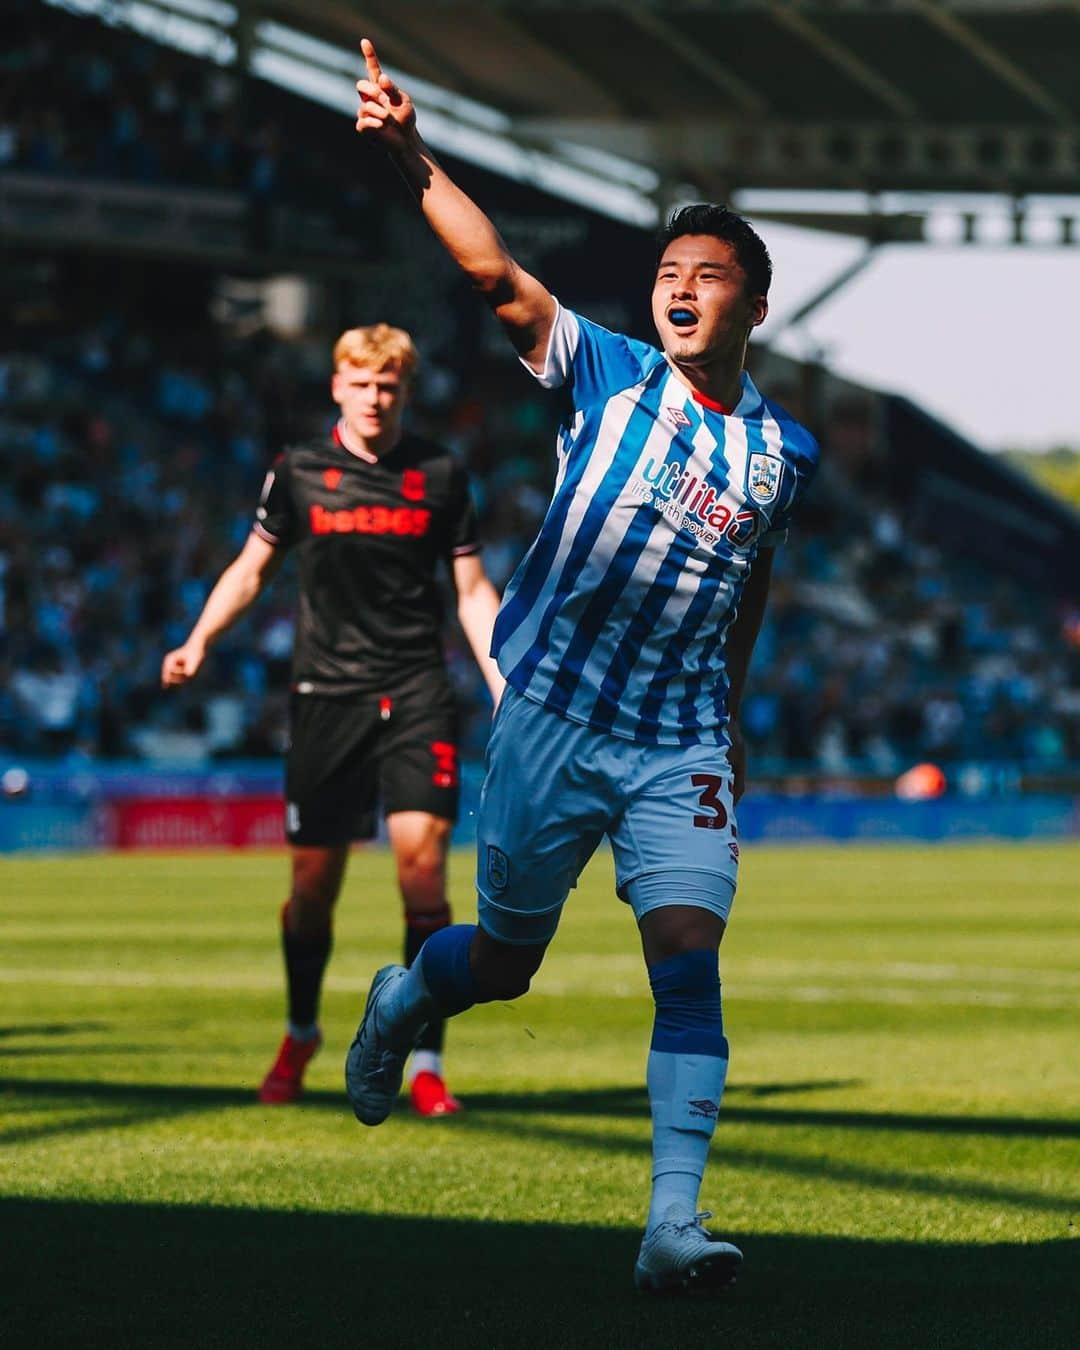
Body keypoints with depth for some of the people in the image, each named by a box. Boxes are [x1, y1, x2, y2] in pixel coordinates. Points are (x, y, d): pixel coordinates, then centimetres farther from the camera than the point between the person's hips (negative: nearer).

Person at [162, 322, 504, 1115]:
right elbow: (253, 568, 12)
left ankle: (426, 1064, -8)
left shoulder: (440, 476, 5)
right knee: (314, 881, 3)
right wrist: (199, 642, -2)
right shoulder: (300, 473, 5)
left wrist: (506, 690, 1)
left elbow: (473, 590, 9)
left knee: (422, 859, -14)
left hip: (417, 692, -1)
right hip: (327, 693, 1)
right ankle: (301, 1036, 29)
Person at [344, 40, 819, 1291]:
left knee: (687, 955, -16)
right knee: (503, 962, 10)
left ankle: (674, 1221, -19)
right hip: (550, 719, -1)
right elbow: (496, 274, -18)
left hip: (681, 744, 1)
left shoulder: (785, 450, 5)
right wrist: (413, 159, -31)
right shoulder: (607, 375, -4)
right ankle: (400, 998, 46)